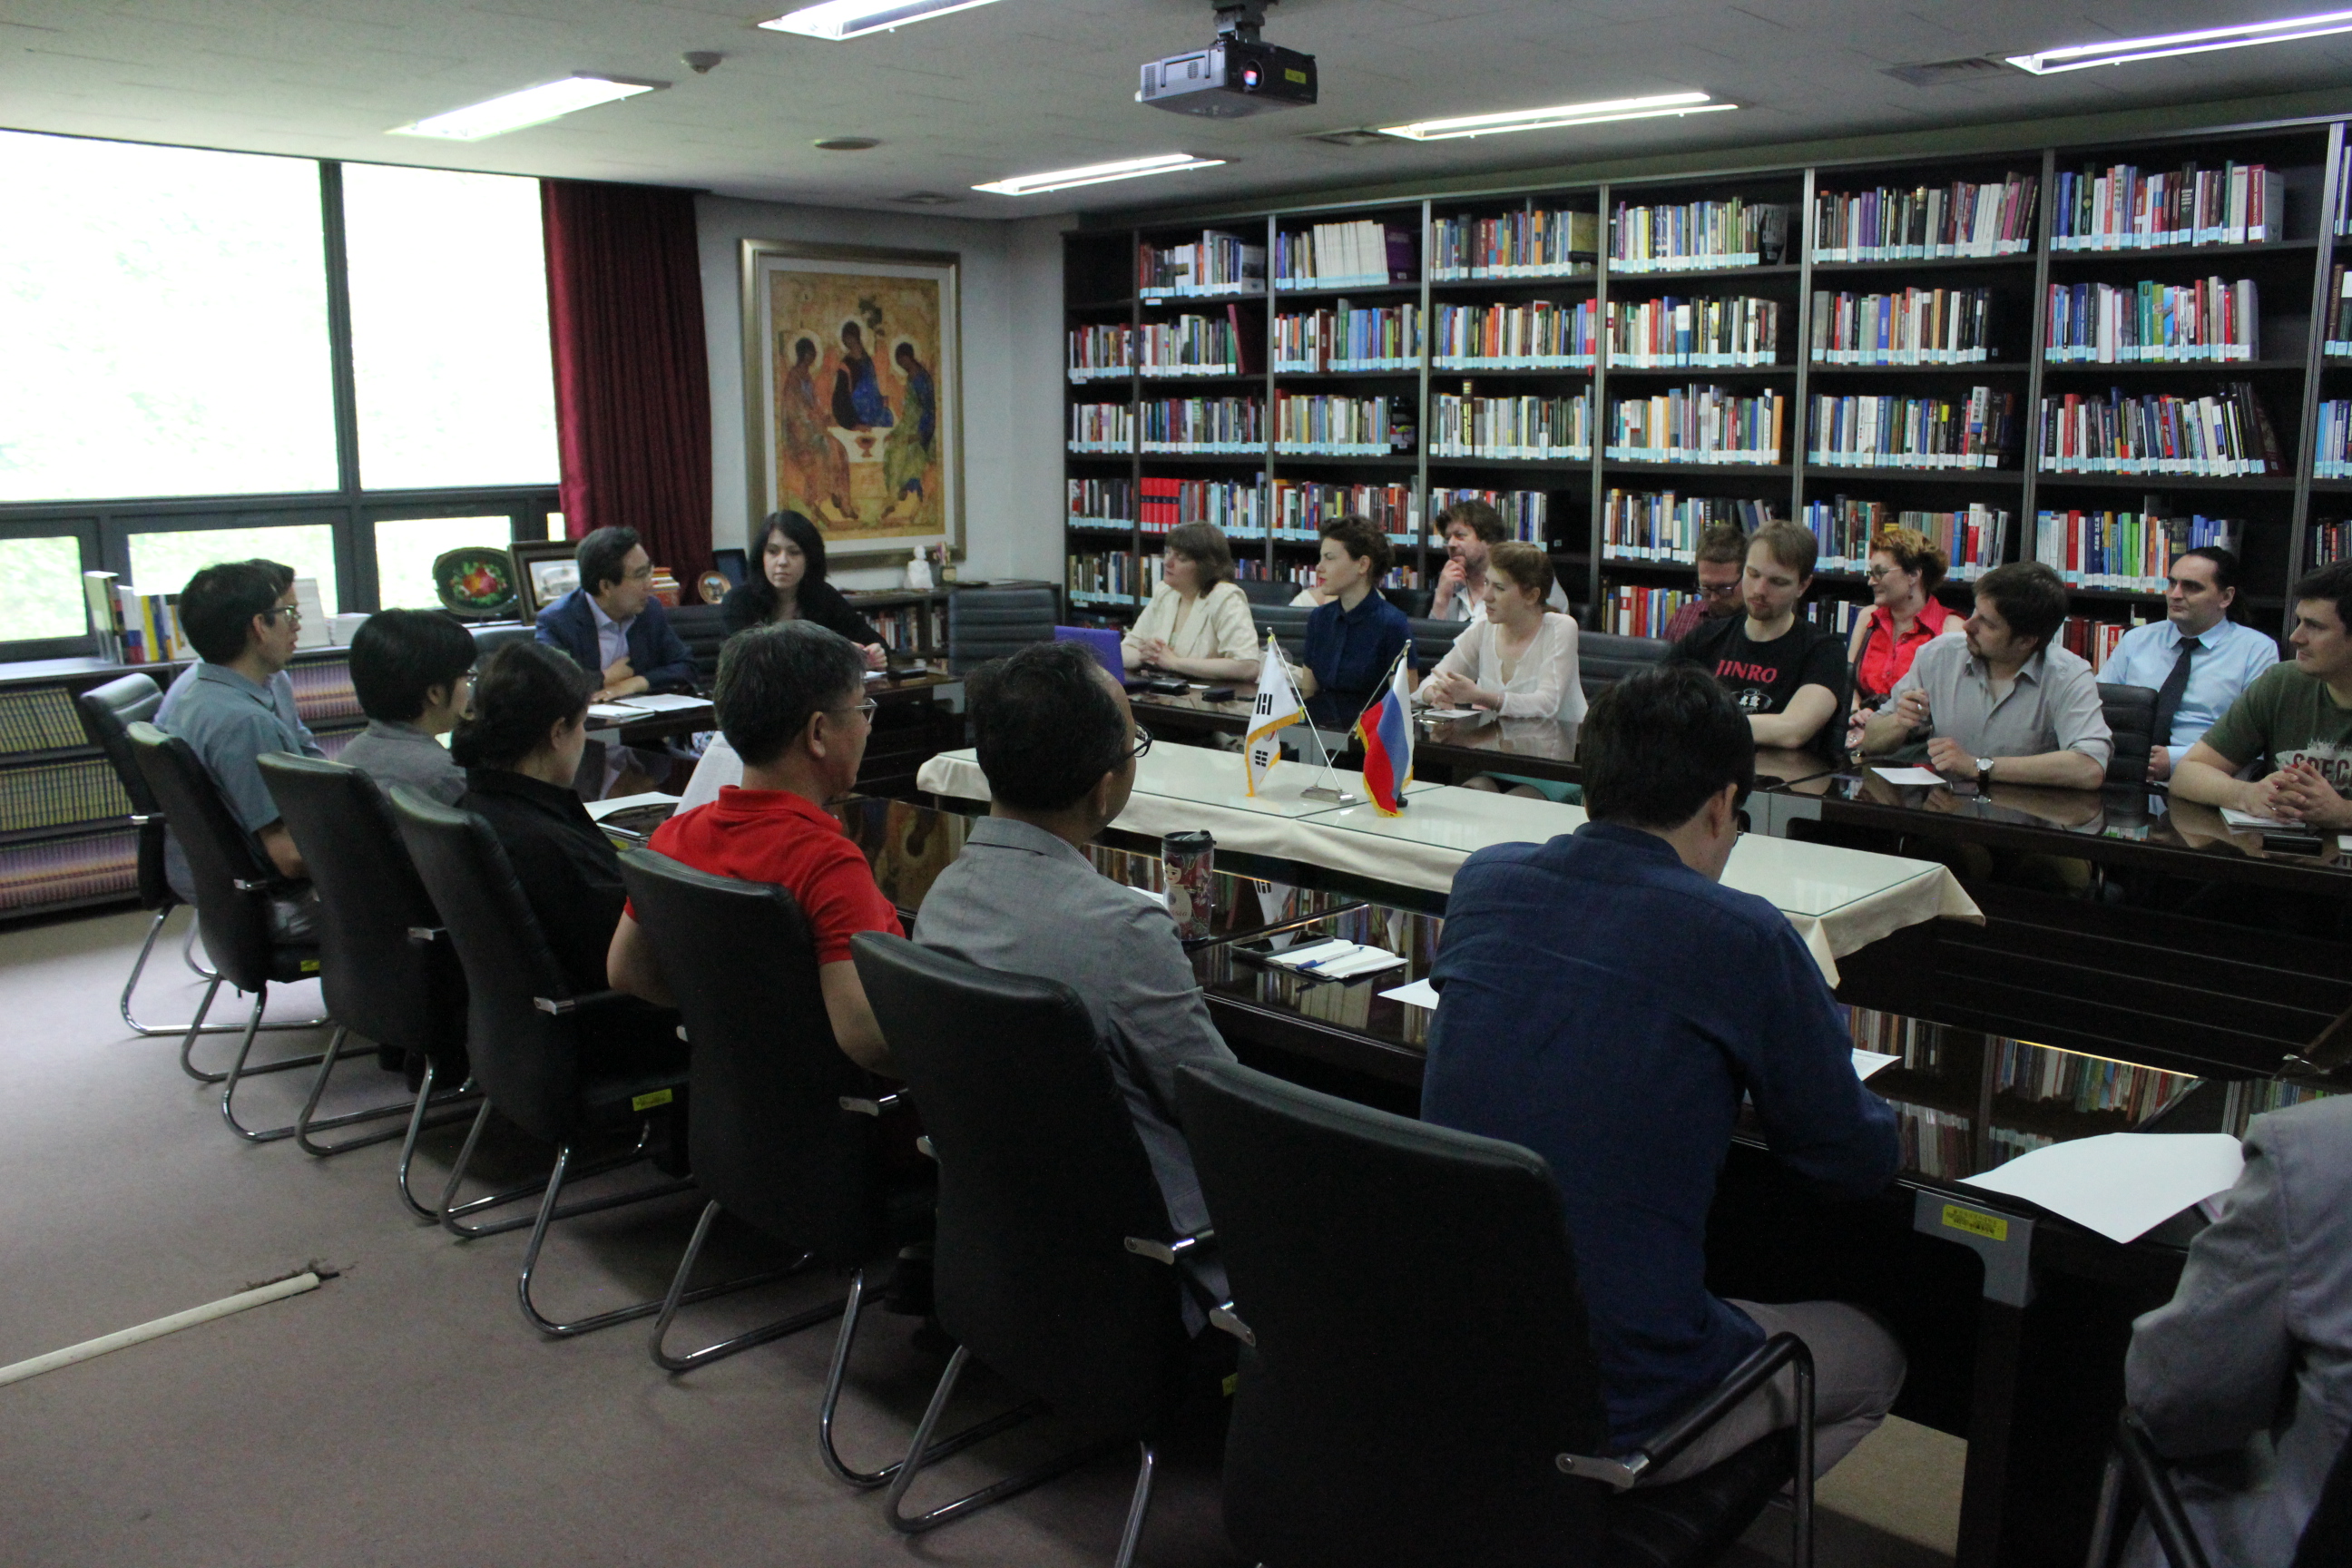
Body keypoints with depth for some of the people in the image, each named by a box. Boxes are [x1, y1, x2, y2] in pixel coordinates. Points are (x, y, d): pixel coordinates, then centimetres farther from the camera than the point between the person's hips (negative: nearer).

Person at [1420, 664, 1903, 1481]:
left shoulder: (1482, 880, -2)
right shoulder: (1745, 939, -16)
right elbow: (1863, 1162, -2)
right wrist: (1811, 1008, 15)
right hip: (1614, 1413, -6)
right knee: (1872, 1352, 23)